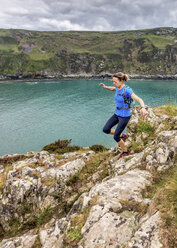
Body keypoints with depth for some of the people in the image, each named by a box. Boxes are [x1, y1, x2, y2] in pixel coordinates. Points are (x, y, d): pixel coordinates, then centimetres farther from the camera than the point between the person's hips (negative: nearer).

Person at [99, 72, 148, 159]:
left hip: (125, 116, -8)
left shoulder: (127, 90, -27)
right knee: (105, 129, 5)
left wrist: (143, 108, -60)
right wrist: (105, 87, 7)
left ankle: (125, 152, 23)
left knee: (116, 137, -2)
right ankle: (122, 136, 26)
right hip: (117, 114, 8)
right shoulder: (118, 87, -2)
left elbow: (140, 100, -38)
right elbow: (113, 89, 25)